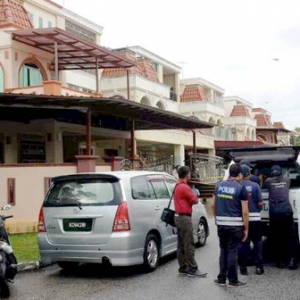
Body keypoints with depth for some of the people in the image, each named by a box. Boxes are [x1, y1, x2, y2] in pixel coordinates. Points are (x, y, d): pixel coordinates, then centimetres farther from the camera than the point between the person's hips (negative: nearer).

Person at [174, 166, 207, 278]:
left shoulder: (177, 186, 15)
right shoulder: (184, 187, -17)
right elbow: (195, 200, -11)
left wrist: (191, 196, -2)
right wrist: (194, 196, 9)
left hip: (179, 217, 10)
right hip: (184, 218, -10)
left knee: (181, 245, 12)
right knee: (189, 245, -7)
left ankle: (183, 268, 17)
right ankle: (192, 269, -4)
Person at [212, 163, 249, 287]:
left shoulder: (219, 186, 7)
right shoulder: (241, 188, -8)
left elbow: (214, 205, 15)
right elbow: (245, 211, -9)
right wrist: (246, 229, -3)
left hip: (221, 224, 4)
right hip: (235, 225, -4)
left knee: (223, 250, 14)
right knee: (232, 251, 2)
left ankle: (221, 278, 17)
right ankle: (233, 280, 10)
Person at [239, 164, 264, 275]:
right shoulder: (255, 185, -6)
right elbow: (260, 203, -6)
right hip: (254, 218, -1)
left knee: (243, 243, 9)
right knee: (257, 242, 13)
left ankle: (243, 267, 11)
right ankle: (259, 266, 12)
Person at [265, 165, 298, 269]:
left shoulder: (268, 181, 9)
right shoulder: (287, 180, 16)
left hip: (274, 212, -1)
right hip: (287, 211, 1)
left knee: (276, 237, 7)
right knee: (289, 236, 5)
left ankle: (279, 261, 10)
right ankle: (293, 259, -4)